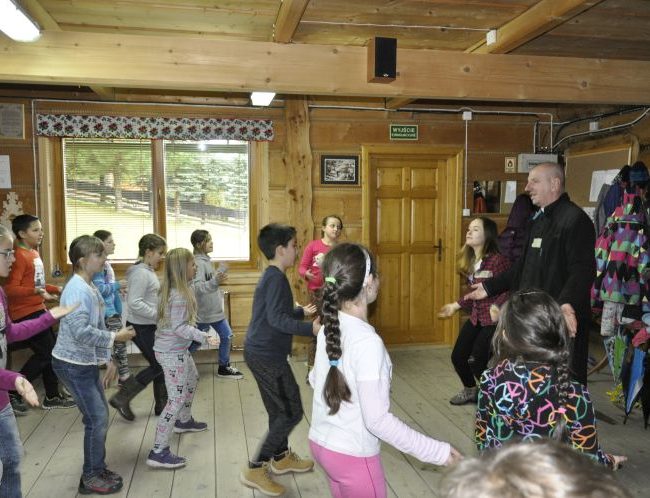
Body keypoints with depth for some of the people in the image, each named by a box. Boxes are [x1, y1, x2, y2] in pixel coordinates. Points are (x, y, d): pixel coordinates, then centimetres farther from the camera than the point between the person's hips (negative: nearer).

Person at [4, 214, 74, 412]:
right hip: (26, 314, -10)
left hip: (38, 310, 10)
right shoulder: (19, 256, -18)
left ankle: (52, 396, 25)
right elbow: (10, 289, -26)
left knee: (51, 351, 13)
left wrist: (57, 289, 19)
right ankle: (12, 393, 10)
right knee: (45, 353, -5)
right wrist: (36, 291, -38)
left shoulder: (34, 253, 11)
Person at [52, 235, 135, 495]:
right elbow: (81, 332, -28)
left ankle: (97, 468, 31)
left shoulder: (90, 287, 8)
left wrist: (106, 358, 15)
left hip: (87, 362, 9)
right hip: (72, 364, -9)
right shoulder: (77, 289, -22)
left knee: (100, 416, 16)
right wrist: (115, 337, -19)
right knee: (97, 419, -1)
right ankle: (91, 477, 15)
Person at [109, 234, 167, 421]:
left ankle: (162, 404, 25)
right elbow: (134, 303, -27)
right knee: (157, 366, -2)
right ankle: (121, 398, 9)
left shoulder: (148, 271, 10)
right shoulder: (140, 273, -19)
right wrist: (158, 315, -24)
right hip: (141, 328, -9)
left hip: (150, 326, 9)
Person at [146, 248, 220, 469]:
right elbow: (179, 327, -27)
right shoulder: (179, 295, -25)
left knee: (193, 379, 30)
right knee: (177, 398, -7)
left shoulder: (182, 289, 5)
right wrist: (205, 337, -31)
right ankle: (158, 452, -3)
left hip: (178, 349, 11)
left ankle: (184, 421, 51)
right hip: (171, 352, -11)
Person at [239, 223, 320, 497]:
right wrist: (310, 328, -33)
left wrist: (302, 311, 32)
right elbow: (277, 319, -28)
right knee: (291, 412, -2)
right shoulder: (277, 278, -19)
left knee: (279, 409, 22)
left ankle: (282, 457, 39)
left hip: (260, 353, 10)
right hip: (267, 355, -10)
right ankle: (255, 469, 5)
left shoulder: (270, 276, 13)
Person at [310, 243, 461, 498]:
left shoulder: (329, 328, -4)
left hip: (321, 442, 7)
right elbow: (378, 420, -26)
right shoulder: (367, 342, -27)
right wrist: (437, 451, -19)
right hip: (352, 455, -7)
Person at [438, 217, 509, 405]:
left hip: (493, 319, -8)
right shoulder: (470, 261, 7)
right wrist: (457, 305, 19)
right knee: (457, 357, 9)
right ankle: (470, 391, 37)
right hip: (476, 317, 8)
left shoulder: (497, 260, -19)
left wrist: (497, 308, -34)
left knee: (476, 362, -7)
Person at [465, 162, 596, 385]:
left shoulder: (575, 219, -13)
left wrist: (568, 304, -39)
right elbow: (524, 265, 24)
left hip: (565, 320, -9)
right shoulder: (540, 221, 18)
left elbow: (582, 269, -24)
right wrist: (490, 286, 22)